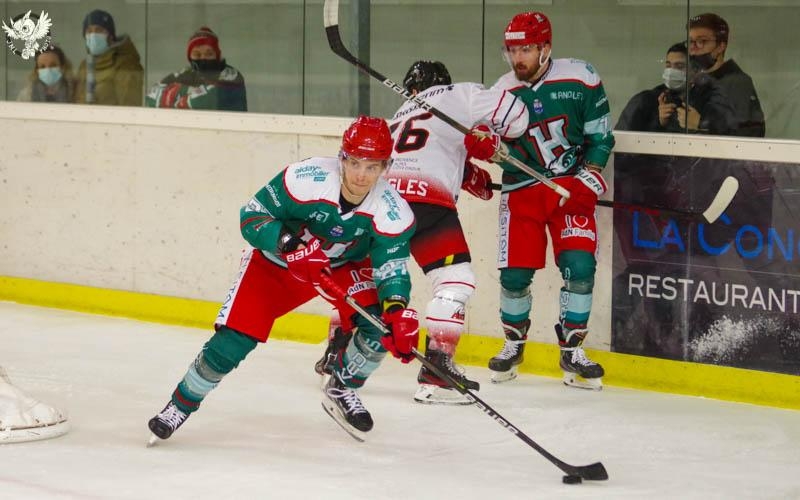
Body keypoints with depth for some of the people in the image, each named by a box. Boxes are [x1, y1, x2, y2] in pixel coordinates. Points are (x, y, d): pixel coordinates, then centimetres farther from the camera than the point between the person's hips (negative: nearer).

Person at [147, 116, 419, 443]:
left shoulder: (392, 211, -25)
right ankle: (182, 404, 11)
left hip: (344, 265, 2)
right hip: (275, 262, -2)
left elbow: (392, 269, -23)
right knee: (232, 340, -13)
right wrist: (289, 242, -40)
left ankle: (342, 390, 7)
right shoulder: (306, 179, -32)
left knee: (380, 322, -21)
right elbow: (251, 216, -24)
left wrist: (398, 310, -42)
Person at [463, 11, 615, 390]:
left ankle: (571, 351, 2)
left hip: (572, 185, -1)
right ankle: (514, 344, 24)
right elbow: (500, 148, -2)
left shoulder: (579, 79, -10)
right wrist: (485, 145, -24)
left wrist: (590, 177, -10)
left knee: (579, 266, -13)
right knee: (514, 273, -2)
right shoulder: (502, 93, -4)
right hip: (522, 189, 1)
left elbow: (600, 134, -1)